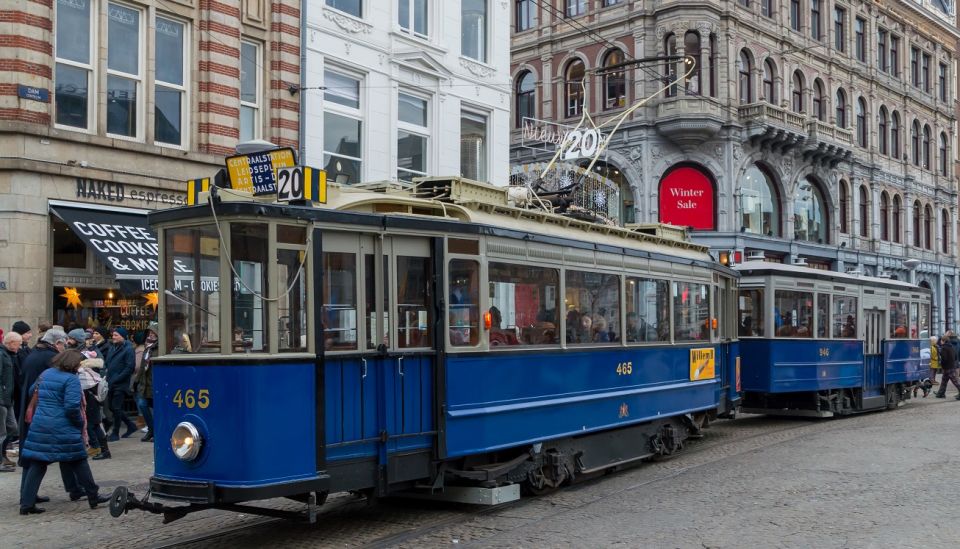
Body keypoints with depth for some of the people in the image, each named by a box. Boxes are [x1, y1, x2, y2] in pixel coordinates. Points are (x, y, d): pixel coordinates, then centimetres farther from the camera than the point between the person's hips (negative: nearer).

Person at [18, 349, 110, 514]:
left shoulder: (45, 374, 10)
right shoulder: (72, 379, -12)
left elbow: (32, 391, 25)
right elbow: (72, 406, -19)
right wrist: (81, 424, -5)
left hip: (39, 425, 6)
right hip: (63, 428, -6)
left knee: (36, 464, 8)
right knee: (79, 462, 7)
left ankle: (26, 504, 4)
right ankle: (94, 497, 16)